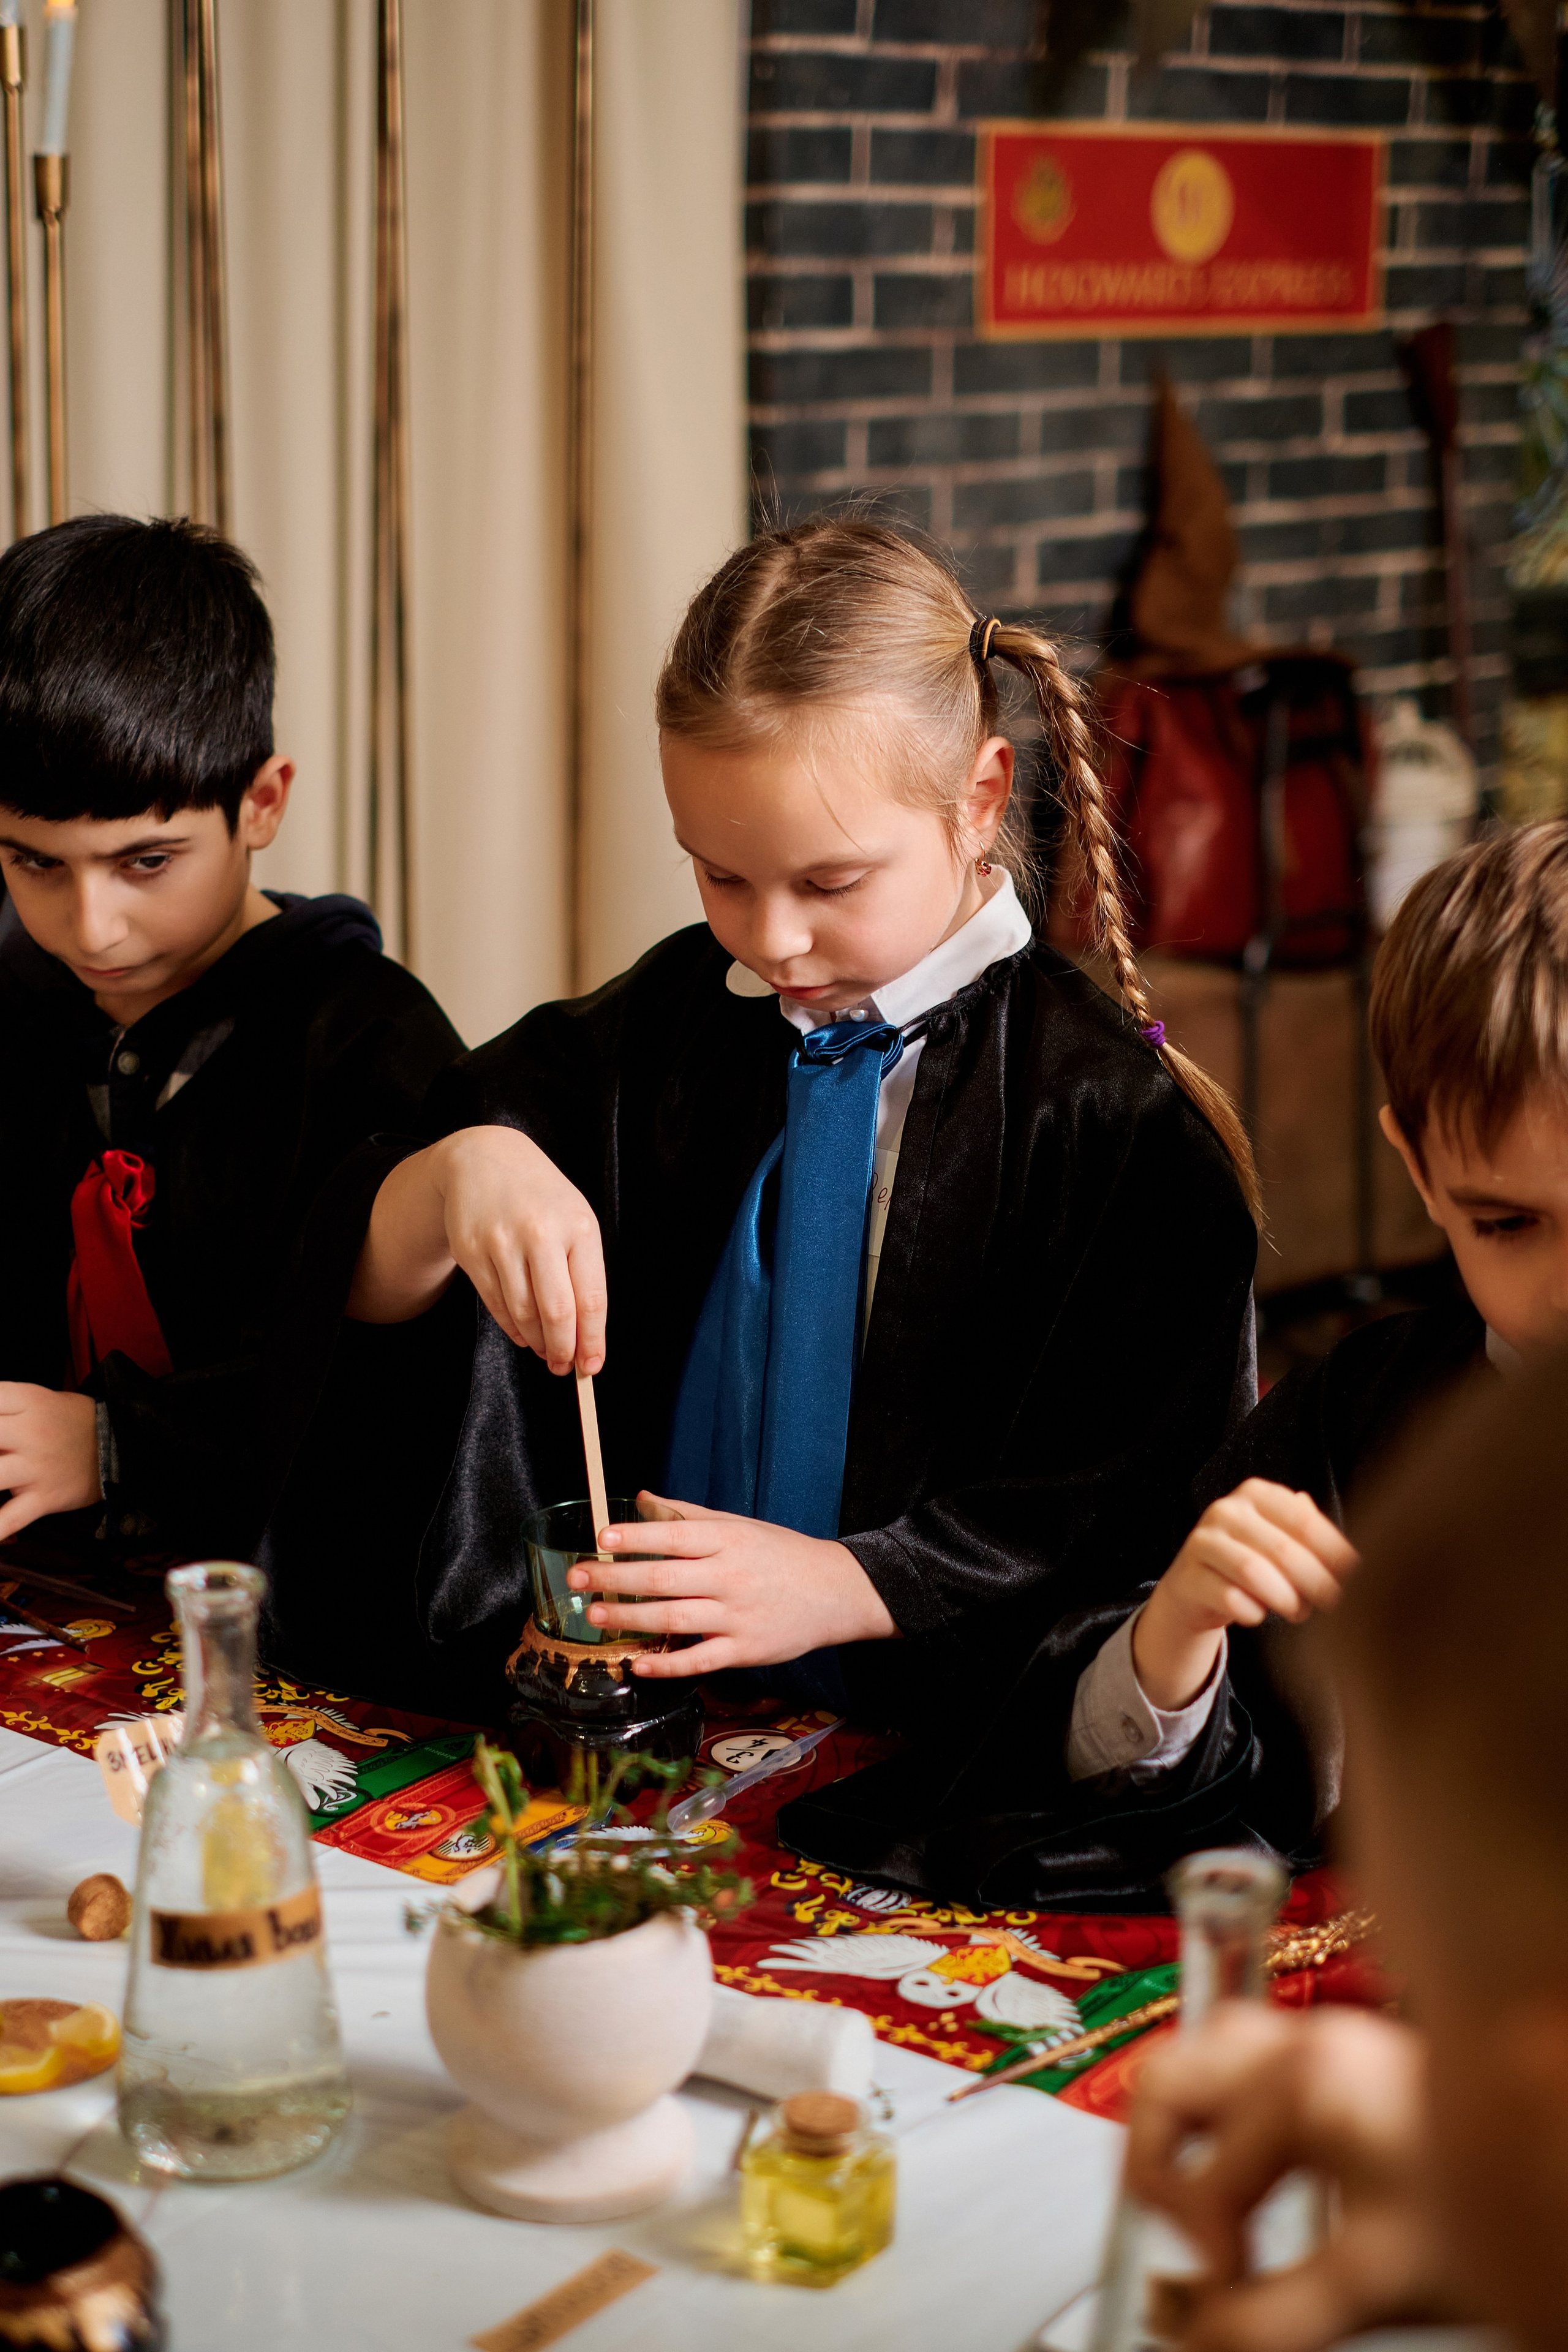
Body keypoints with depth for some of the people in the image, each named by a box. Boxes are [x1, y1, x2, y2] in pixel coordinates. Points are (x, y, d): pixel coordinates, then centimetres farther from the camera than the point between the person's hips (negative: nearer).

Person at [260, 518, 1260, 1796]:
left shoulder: (1112, 1105, -6)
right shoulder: (649, 1040, 8)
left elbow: (1133, 1508, -7)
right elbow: (359, 1287, 7)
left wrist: (838, 1584, -18)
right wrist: (454, 1174, -16)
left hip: (921, 1733, -4)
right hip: (635, 1706, 4)